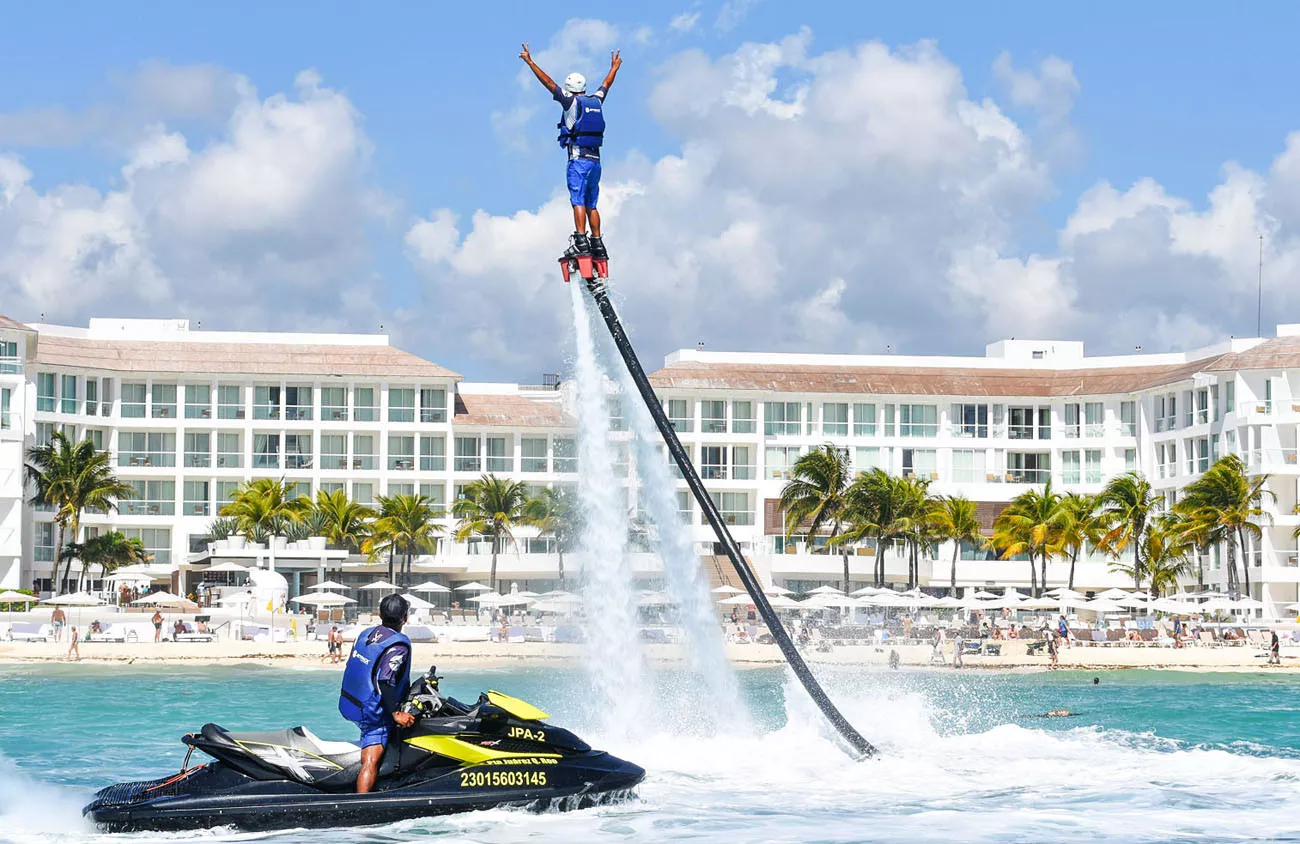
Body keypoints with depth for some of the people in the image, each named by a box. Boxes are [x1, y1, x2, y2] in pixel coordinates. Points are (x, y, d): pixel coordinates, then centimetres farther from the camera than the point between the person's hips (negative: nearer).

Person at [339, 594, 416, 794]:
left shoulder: (365, 635, 7)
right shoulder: (399, 645, -17)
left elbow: (351, 670, 16)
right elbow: (385, 681, -27)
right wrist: (396, 713, -24)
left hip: (349, 704, 8)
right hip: (374, 713, -8)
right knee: (371, 764, -13)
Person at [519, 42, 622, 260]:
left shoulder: (571, 101, -2)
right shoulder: (595, 101, 14)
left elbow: (549, 83, -4)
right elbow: (606, 84, 33)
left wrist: (530, 62, 0)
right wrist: (614, 68, 51)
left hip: (578, 158, -6)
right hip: (595, 159, 6)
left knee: (578, 201, -12)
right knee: (591, 204, 9)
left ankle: (580, 241, -22)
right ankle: (597, 244, 5)